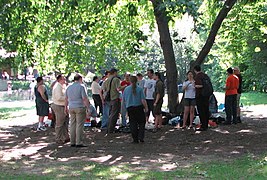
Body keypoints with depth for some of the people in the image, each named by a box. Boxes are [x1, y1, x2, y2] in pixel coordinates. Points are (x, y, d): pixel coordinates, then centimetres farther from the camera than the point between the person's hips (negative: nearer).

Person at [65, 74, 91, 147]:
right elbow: (85, 99, -14)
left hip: (71, 108, 6)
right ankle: (79, 143, -4)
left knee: (72, 125, 10)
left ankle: (72, 142, 12)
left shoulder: (69, 87, 11)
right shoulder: (81, 86, -8)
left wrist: (66, 107, 29)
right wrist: (88, 108, -13)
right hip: (80, 107, -6)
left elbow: (66, 99, 18)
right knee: (79, 125, -4)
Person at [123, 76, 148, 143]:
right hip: (139, 107, -2)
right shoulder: (140, 89, -8)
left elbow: (124, 100, 7)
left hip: (130, 108, 2)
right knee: (141, 122, 10)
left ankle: (135, 139, 6)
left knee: (133, 123, 7)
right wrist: (146, 108, 1)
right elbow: (143, 100, -11)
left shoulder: (126, 89, -1)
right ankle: (141, 137, -1)